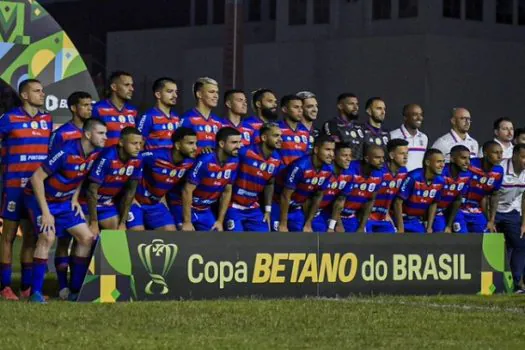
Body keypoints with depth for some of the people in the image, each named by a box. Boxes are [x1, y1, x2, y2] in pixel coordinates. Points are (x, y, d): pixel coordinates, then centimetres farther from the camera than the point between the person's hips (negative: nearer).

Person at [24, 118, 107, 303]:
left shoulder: (95, 154, -7)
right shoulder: (66, 153, -29)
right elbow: (36, 178, -24)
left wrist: (75, 199, 1)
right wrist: (45, 212, -24)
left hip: (64, 201, 7)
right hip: (40, 198, -7)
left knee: (87, 237, -2)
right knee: (48, 237, -25)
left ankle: (76, 291, 5)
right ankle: (36, 292, -20)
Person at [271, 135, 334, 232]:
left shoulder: (328, 170, -9)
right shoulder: (300, 166, -31)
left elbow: (318, 196, 4)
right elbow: (285, 196, -24)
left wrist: (308, 223, 7)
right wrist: (283, 224, -19)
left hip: (297, 208, 7)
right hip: (279, 205, -7)